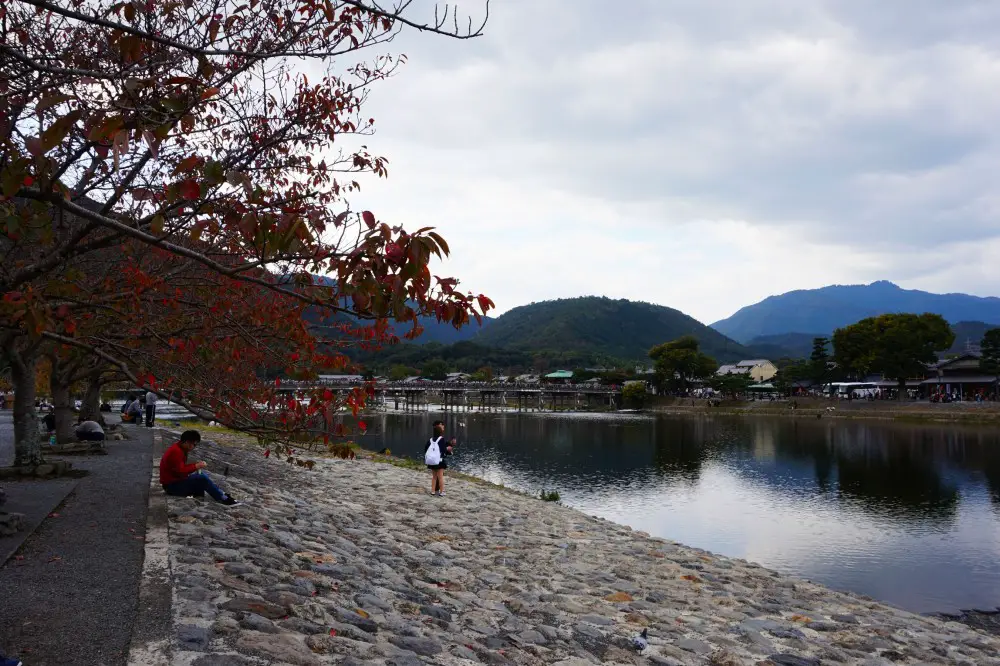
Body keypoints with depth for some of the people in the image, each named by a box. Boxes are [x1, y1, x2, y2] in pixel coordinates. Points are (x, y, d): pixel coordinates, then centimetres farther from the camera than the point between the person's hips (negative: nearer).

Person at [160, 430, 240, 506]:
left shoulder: (179, 449, 9)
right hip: (172, 485, -11)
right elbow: (180, 471, -27)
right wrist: (196, 466, -19)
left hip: (176, 481, 11)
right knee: (202, 478, -21)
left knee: (201, 475, 10)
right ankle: (223, 499, -17)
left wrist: (196, 464, 0)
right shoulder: (176, 452, -22)